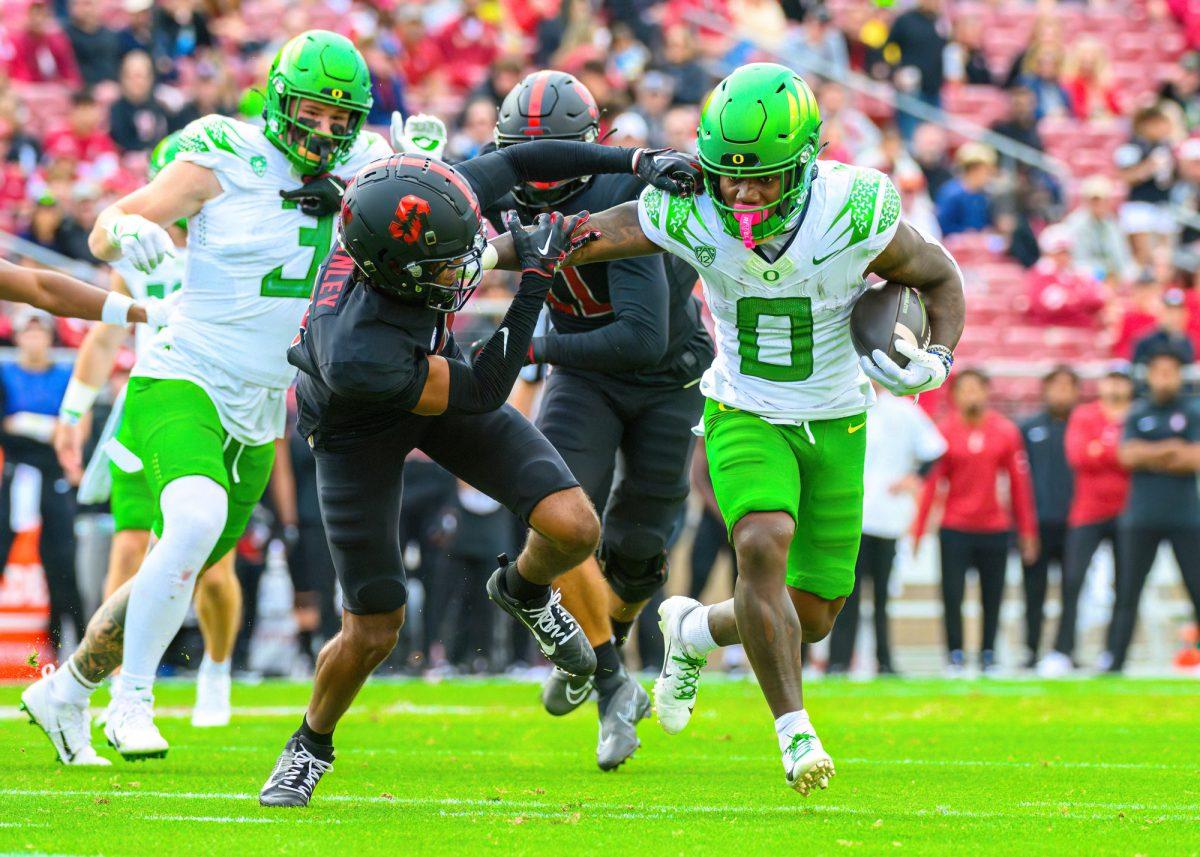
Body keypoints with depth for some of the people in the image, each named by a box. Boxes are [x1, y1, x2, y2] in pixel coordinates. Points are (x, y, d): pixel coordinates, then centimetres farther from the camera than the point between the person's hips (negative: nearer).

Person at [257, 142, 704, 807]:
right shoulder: (355, 352, -44)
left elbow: (518, 161, -12)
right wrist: (534, 279, -35)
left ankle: (523, 590, 26)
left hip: (434, 372, 5)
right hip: (359, 428, -5)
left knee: (574, 530, -11)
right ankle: (311, 745, 33)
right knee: (373, 632, 1)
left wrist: (639, 161, -19)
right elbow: (479, 395, -30)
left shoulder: (429, 206, -32)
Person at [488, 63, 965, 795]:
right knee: (764, 544, -31)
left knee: (813, 619, 4)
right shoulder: (691, 214, -21)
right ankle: (796, 733, -22)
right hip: (744, 417, -1)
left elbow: (940, 277, -5)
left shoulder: (856, 216, -23)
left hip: (835, 425, 1)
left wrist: (937, 360, -22)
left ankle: (694, 630, 36)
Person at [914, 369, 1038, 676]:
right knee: (952, 595, -5)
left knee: (992, 597, 4)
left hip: (995, 528, 1)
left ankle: (988, 656, 16)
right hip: (955, 528, -1)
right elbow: (931, 481, -1)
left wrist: (1027, 532, 7)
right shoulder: (944, 431, -1)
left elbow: (1019, 482, 7)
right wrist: (917, 531, -5)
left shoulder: (1006, 431, 3)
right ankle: (955, 657, 5)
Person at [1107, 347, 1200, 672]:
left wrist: (1151, 457, -6)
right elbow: (1128, 455, -4)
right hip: (1141, 519, 1)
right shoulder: (1137, 416, 10)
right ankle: (1114, 660, 5)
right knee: (1128, 592, 2)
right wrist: (1173, 449, -8)